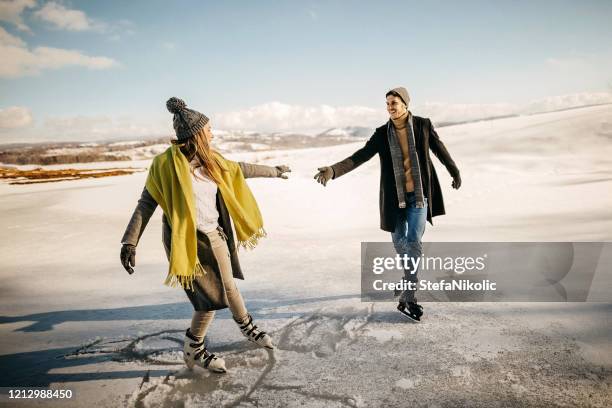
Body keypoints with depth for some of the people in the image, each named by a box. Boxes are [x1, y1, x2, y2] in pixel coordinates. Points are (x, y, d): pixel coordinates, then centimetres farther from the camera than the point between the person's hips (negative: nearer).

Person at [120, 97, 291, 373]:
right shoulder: (167, 164, -17)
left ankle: (247, 327, 44)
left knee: (229, 286, 20)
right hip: (188, 240, -6)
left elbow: (240, 169, 17)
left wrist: (273, 171, 28)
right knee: (212, 296, -4)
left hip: (215, 236, 6)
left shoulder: (210, 160, 2)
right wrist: (130, 242, -23)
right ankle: (193, 350, 21)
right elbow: (146, 204, -15)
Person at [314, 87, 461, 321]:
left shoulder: (423, 125, -3)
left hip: (419, 194, -2)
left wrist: (455, 172, 27)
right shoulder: (382, 134, -2)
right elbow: (360, 156, -10)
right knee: (399, 242, 10)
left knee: (414, 242, -11)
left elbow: (439, 149, 12)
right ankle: (411, 280, 39)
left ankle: (407, 299, -7)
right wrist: (333, 170, -25)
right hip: (394, 196, 2)